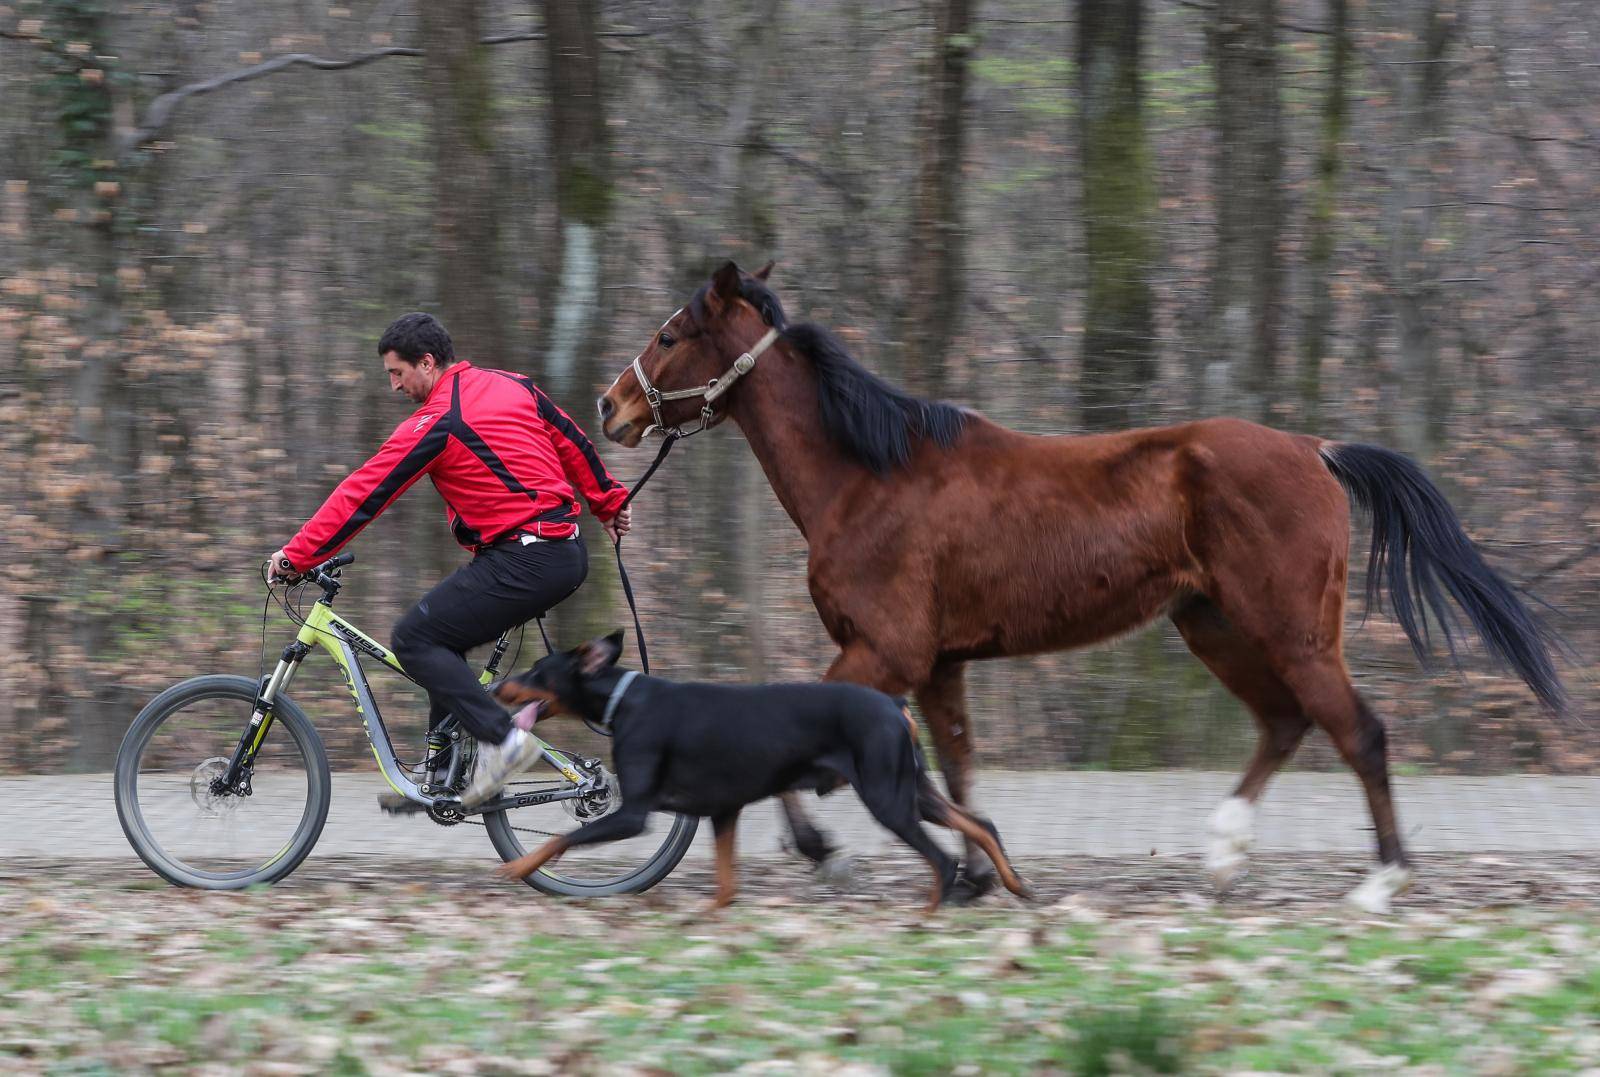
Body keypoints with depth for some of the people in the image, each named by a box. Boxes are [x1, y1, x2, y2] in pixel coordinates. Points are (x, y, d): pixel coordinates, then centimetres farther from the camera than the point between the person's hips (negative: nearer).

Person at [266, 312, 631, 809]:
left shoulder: (436, 424, -12)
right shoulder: (512, 385, 11)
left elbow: (363, 494, -9)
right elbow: (572, 442, 21)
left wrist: (297, 555, -5)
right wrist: (610, 502, 35)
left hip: (524, 561, -9)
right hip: (569, 554, 9)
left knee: (414, 640, -6)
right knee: (444, 639, 19)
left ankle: (502, 740, -14)